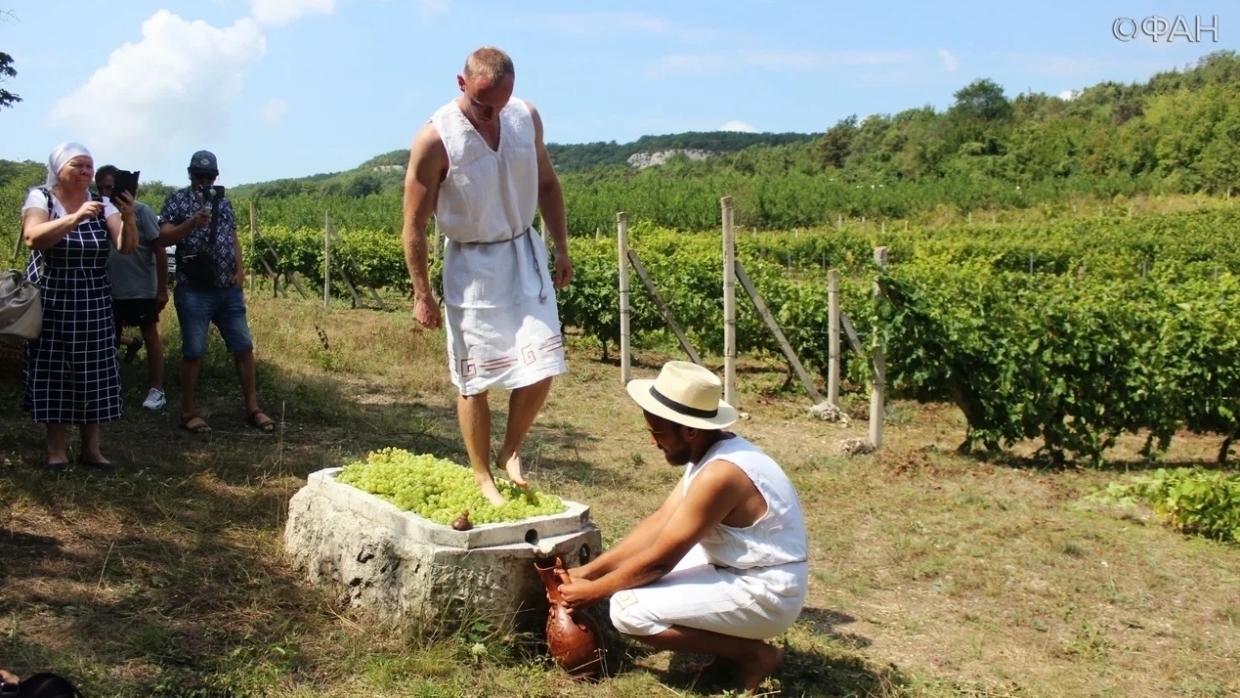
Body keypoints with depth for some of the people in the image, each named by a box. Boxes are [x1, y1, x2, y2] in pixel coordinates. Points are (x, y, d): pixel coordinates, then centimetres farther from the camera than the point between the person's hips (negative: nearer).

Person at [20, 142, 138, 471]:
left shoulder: (101, 203, 2)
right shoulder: (40, 197, -4)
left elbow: (127, 246, -10)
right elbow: (32, 238, -22)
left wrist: (128, 219, -29)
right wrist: (75, 218, -33)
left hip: (93, 304, 2)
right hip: (49, 301, -2)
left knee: (94, 372, 2)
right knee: (53, 371, 1)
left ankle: (91, 447, 10)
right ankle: (57, 446, 11)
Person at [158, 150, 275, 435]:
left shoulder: (223, 202, 14)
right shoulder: (176, 200, 1)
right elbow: (163, 238, -7)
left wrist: (240, 269, 2)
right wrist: (191, 223, -22)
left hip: (229, 290, 5)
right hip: (193, 290, -4)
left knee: (244, 347, 4)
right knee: (193, 351, 0)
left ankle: (252, 409, 12)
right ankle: (188, 412, 12)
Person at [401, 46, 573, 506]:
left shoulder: (527, 117, -4)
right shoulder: (435, 139, -18)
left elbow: (547, 183, 11)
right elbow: (414, 224, -11)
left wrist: (562, 249, 11)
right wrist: (422, 294, -9)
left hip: (525, 254, 4)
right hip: (471, 265, -4)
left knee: (541, 366, -1)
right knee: (474, 379, 4)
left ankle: (511, 452, 22)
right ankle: (482, 477, 20)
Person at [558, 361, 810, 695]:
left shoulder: (719, 474, -28)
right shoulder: (709, 452, 2)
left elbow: (660, 560, -21)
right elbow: (659, 523, 7)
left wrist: (594, 591, -7)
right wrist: (589, 570, 4)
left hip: (764, 594, -10)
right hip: (739, 571, 10)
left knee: (628, 609, -18)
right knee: (632, 572, 15)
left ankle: (754, 654, -4)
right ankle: (735, 640, 13)